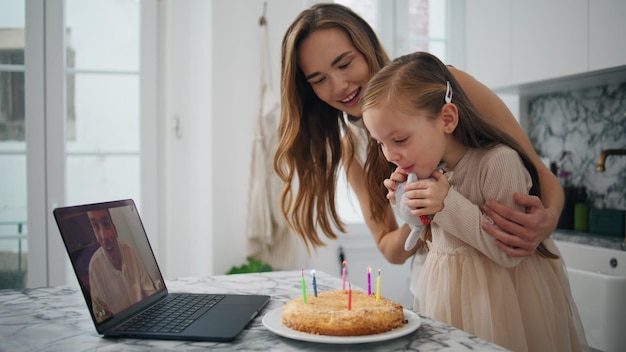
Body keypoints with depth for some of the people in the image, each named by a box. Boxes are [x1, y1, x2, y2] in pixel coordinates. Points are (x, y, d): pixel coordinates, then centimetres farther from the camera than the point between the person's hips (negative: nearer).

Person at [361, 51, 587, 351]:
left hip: (497, 300, -5)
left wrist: (450, 205, -29)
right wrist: (409, 210, -12)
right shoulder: (425, 168, -3)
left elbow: (511, 251, -24)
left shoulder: (498, 161, -24)